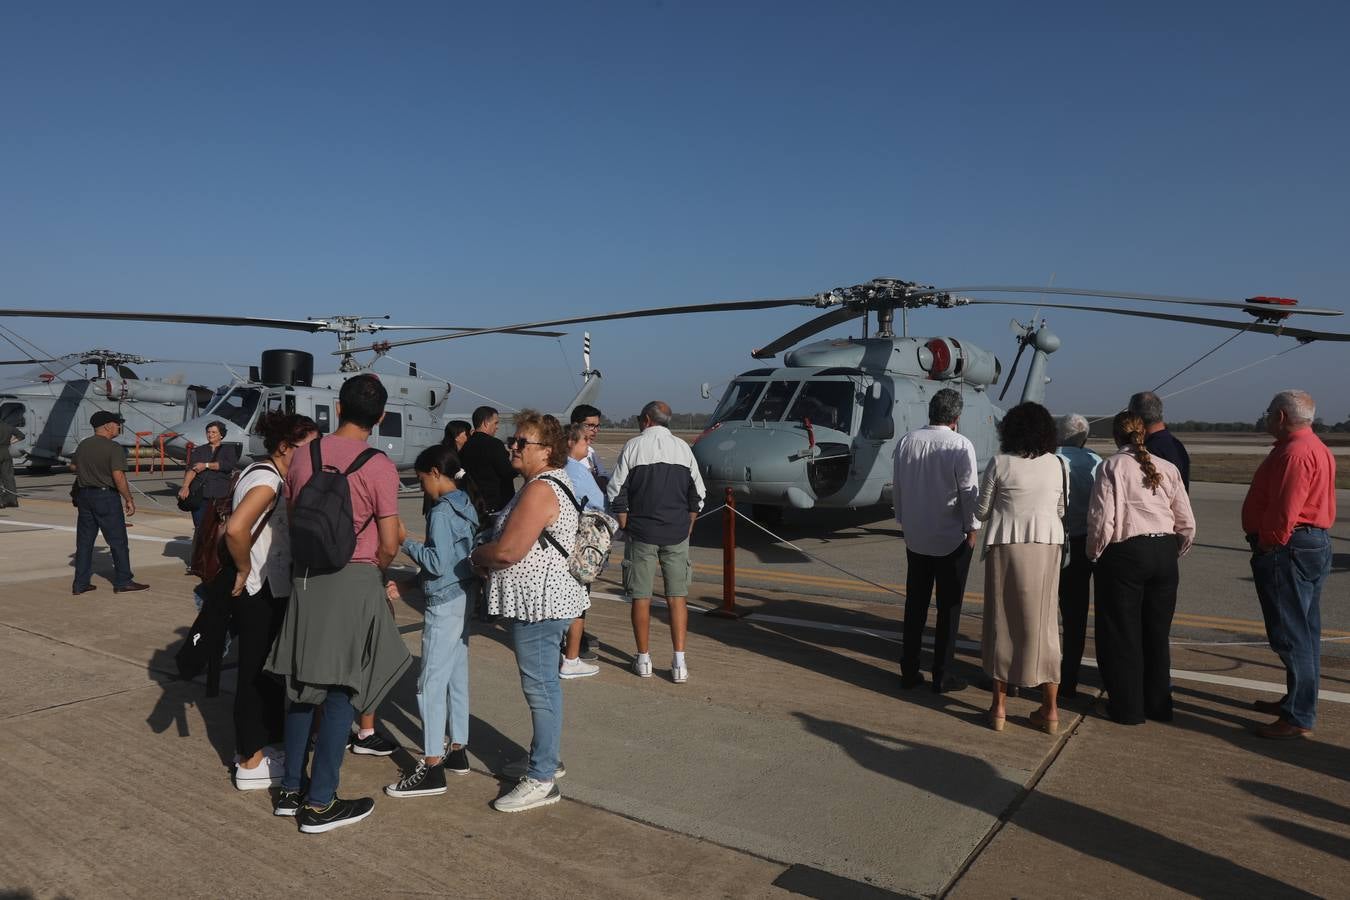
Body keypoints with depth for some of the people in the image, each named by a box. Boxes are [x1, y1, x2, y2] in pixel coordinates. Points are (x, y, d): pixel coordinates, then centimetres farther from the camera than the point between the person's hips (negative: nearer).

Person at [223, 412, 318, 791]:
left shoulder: (265, 474, 10)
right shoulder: (267, 479, -20)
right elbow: (235, 529, -35)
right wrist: (244, 570, -22)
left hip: (272, 592, 10)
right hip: (259, 594, -10)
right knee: (256, 674, 1)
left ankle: (266, 745, 33)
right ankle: (251, 765, 13)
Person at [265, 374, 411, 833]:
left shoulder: (303, 456, 4)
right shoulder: (379, 467, -13)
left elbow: (291, 523, 12)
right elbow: (389, 545, -10)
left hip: (305, 579, 6)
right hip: (355, 582, -5)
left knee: (302, 685, 16)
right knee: (340, 691, 3)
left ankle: (290, 790, 27)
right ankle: (320, 804, 11)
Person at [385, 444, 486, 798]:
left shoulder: (441, 512, -17)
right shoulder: (467, 506, 9)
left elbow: (438, 563, -21)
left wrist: (406, 540, -11)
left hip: (444, 605, -9)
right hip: (464, 599, 9)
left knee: (431, 683, -4)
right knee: (457, 677, 15)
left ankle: (432, 768, 0)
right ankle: (457, 750, 25)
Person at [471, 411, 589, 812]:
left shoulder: (540, 489, -20)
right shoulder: (554, 481, 15)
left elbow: (508, 550, -23)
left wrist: (477, 555, -4)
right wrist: (487, 555, 10)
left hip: (539, 601, -11)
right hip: (547, 598, 11)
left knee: (540, 686, -3)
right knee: (543, 682, 20)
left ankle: (542, 780, 6)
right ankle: (547, 758, 33)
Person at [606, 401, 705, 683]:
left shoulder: (634, 446, -2)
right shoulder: (683, 447, 6)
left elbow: (616, 491, -4)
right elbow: (697, 493, 7)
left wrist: (625, 527, 5)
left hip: (642, 533, -2)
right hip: (677, 533, 2)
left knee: (641, 598, 7)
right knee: (677, 597, 5)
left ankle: (643, 660, 15)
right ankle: (679, 664, 3)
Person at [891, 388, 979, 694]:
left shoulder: (906, 442, -1)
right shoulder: (961, 445, -15)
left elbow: (897, 487, 6)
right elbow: (969, 491, -13)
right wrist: (972, 529, 0)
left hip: (915, 538, 4)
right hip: (952, 539, -4)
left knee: (915, 605, 14)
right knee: (948, 609, 7)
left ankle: (909, 671, 20)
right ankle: (941, 676, 14)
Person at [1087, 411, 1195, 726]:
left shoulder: (1111, 466, -8)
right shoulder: (1167, 468, 5)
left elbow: (1102, 519, -13)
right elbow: (1187, 524, 6)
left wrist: (1095, 554, 2)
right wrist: (1174, 553, 20)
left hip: (1125, 554, -5)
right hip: (1164, 553, 5)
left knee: (1122, 632, 8)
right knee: (1157, 632, 17)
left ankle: (1128, 707, 17)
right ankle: (1158, 704, 28)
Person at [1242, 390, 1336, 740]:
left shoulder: (1295, 451, -19)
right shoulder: (1315, 448, 17)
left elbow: (1284, 511, -26)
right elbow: (1324, 506, 20)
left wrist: (1267, 547, -15)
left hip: (1288, 551, -11)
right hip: (1314, 544, 11)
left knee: (1291, 635, -6)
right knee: (1303, 633, 18)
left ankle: (1299, 718, 0)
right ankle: (1297, 701, 29)